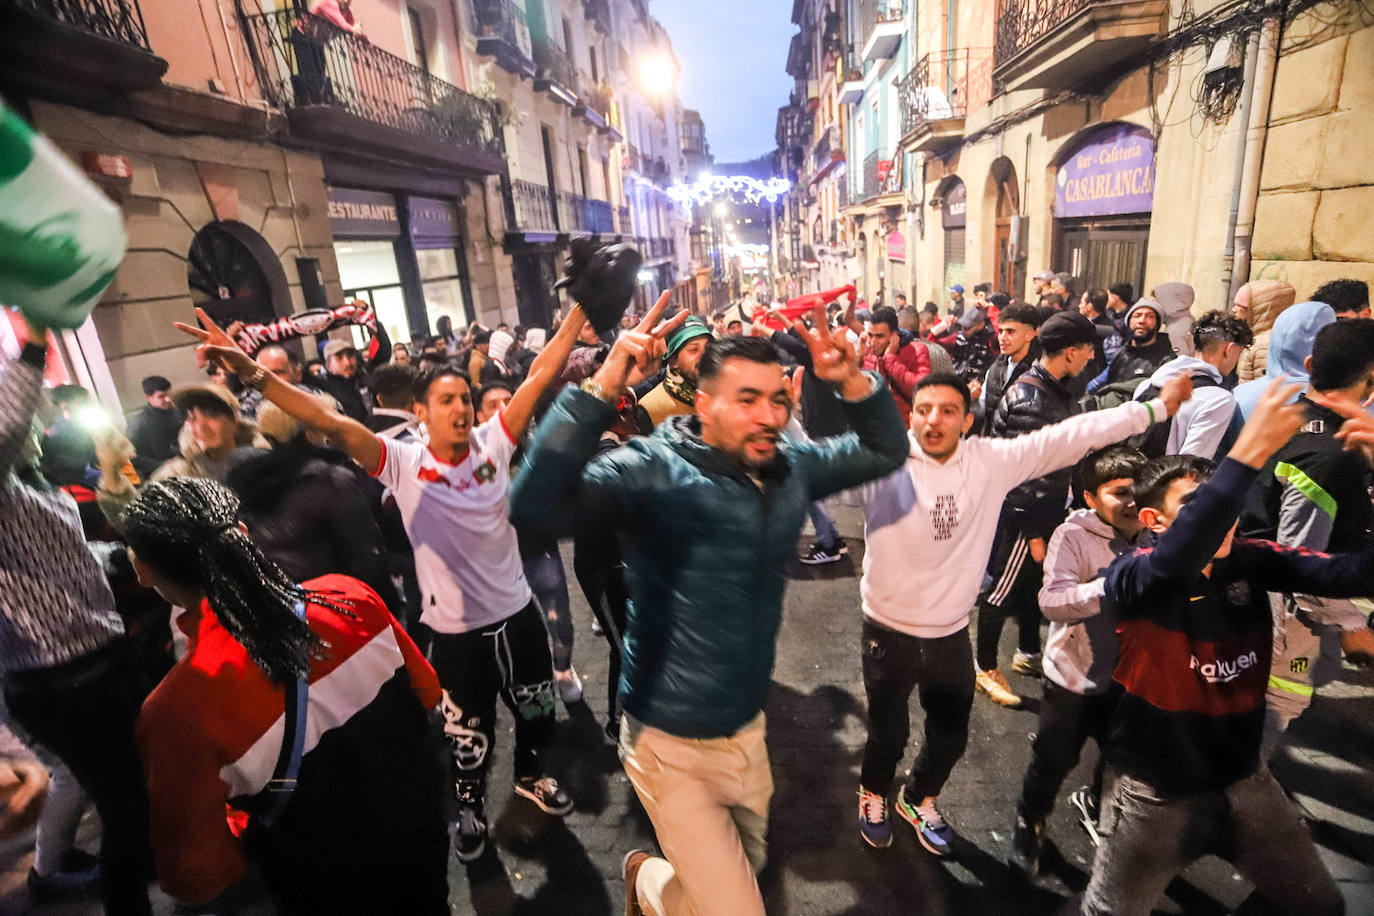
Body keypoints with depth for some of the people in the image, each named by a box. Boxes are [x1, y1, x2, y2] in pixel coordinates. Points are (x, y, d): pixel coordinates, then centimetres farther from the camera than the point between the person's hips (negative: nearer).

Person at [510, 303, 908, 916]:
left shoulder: (791, 466, -5)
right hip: (671, 744, -6)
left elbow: (886, 451, 4)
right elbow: (535, 506, -37)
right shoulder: (655, 470, -24)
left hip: (748, 729, 7)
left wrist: (852, 382, -14)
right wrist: (603, 389, -45)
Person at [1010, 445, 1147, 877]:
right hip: (1073, 679, -4)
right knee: (1054, 760, 14)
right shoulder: (1073, 536, -21)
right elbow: (1052, 600, -33)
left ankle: (1093, 804, 57)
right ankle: (1029, 824, 44)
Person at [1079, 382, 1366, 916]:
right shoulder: (1132, 577, -23)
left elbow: (1354, 574, -20)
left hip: (1243, 780, 5)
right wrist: (1248, 453, -47)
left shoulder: (1252, 562, -7)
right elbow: (1178, 559, -44)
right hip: (1157, 792, -4)